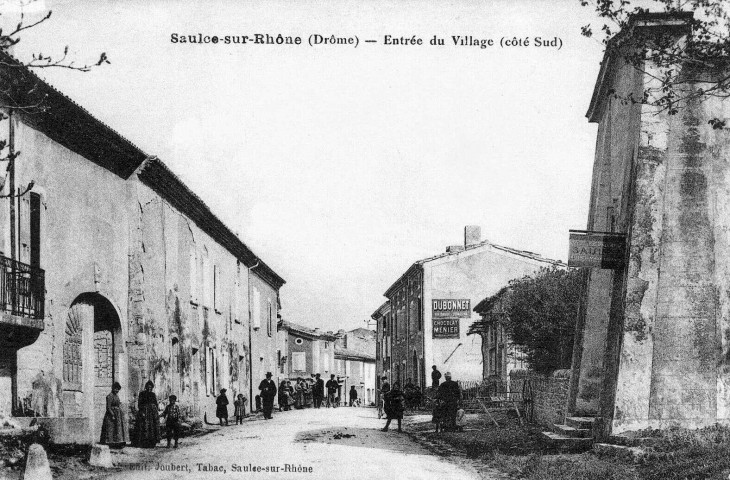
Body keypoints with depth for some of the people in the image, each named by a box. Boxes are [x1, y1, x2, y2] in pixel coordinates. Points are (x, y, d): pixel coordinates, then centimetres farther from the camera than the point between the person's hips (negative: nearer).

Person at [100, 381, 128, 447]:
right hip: (111, 415, -9)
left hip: (117, 414, 9)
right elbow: (108, 407, -18)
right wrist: (112, 415, -23)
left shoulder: (116, 396, 14)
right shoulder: (110, 396, -13)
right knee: (110, 430, -7)